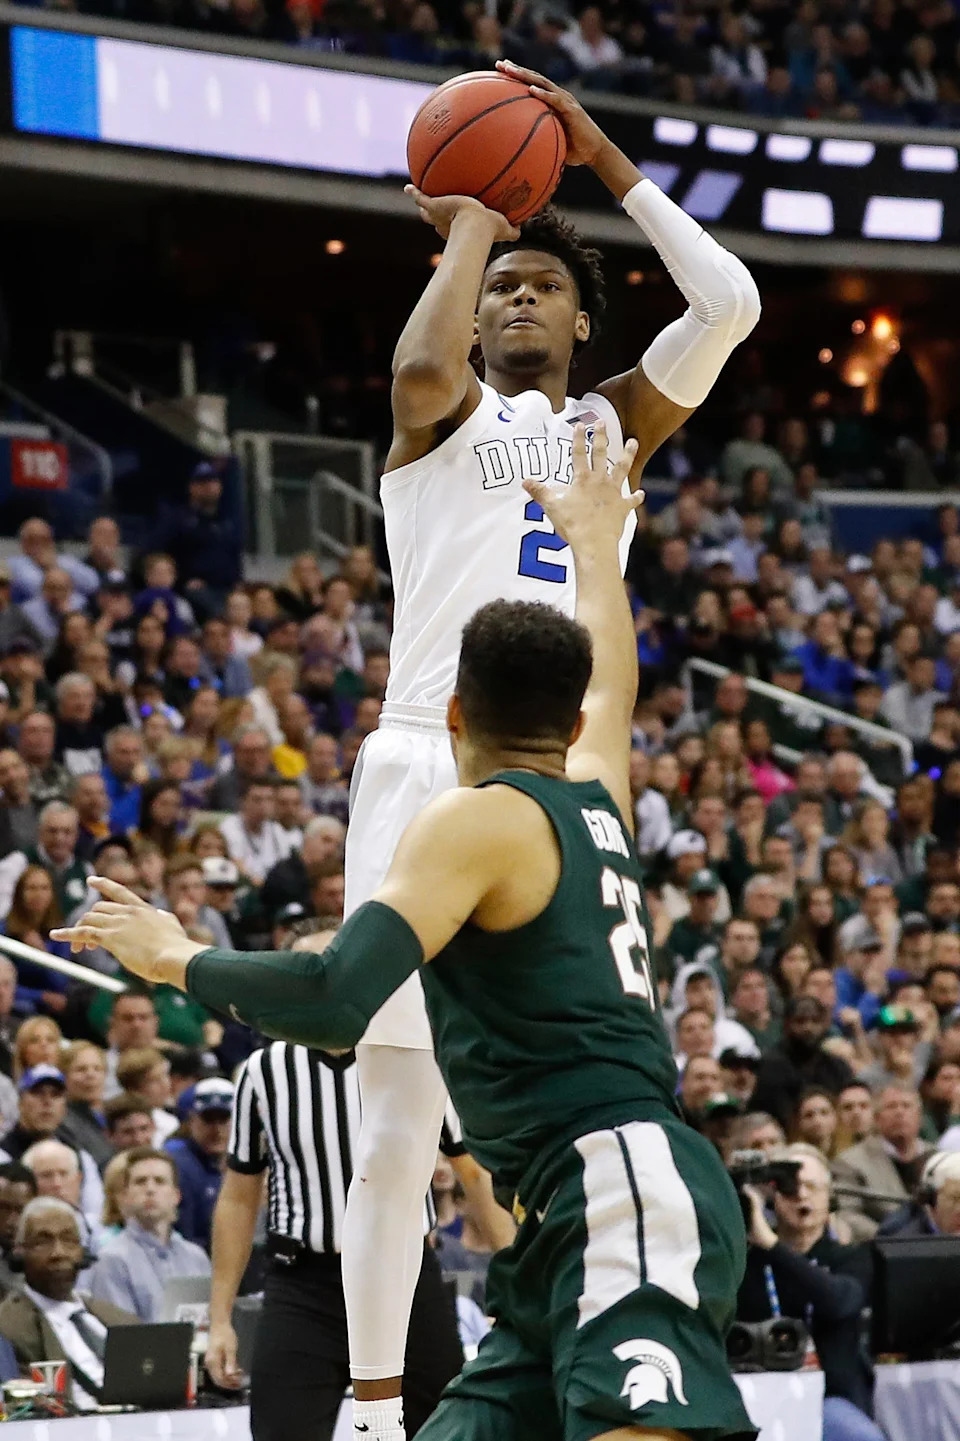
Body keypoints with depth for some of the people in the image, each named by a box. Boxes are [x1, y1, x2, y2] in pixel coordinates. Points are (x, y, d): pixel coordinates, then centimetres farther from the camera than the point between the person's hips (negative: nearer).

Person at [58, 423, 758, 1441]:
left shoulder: (477, 820, -4)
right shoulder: (595, 796, 20)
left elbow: (333, 1003, -16)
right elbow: (610, 685, 45)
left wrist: (178, 958, 1)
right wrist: (594, 537, 61)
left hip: (623, 1198, -10)